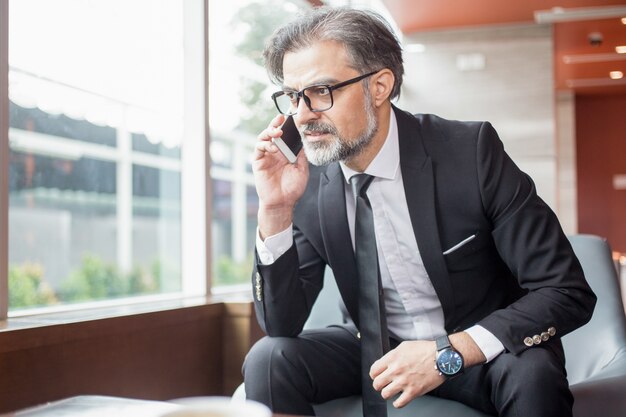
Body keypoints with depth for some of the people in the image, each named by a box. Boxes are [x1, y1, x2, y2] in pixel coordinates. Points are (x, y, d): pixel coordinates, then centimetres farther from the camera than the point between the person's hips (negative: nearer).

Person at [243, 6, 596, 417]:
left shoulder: (471, 152, -19)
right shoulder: (308, 183, -9)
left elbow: (568, 292, -18)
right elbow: (282, 325, -8)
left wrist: (449, 352, -30)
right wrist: (276, 212, -22)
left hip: (479, 352, -2)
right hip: (379, 352, 3)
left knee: (533, 374, -33)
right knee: (268, 359, -20)